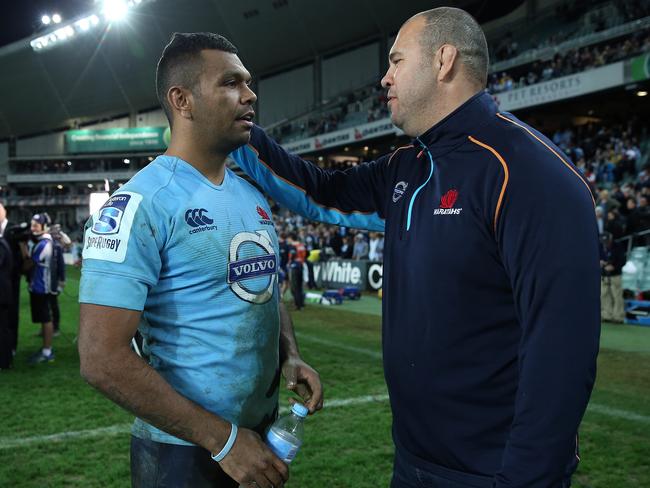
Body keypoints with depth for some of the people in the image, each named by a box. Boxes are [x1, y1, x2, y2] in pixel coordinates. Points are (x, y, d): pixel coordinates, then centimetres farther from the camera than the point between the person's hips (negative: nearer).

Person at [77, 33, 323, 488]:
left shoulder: (254, 196, 7)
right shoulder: (141, 204, -18)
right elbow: (103, 359, -22)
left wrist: (291, 357, -2)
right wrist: (221, 438, -20)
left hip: (266, 431, 7)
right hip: (185, 451, -7)